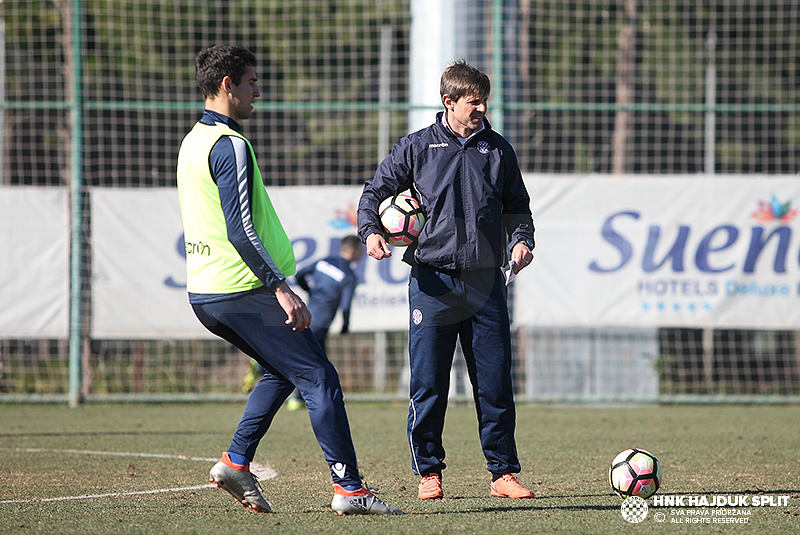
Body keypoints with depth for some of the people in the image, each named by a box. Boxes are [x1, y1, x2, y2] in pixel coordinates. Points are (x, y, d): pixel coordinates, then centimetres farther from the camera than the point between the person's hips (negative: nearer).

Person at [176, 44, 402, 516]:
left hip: (204, 293, 10)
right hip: (242, 291, -10)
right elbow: (240, 230, -23)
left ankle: (237, 462, 13)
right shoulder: (230, 145, -15)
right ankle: (349, 489, -8)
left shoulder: (193, 141, 15)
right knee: (319, 377, -5)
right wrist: (282, 289, -22)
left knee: (284, 370, 23)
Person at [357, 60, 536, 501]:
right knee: (428, 384, -1)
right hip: (433, 280, -2)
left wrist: (521, 240, 0)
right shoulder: (417, 147, 5)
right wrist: (370, 230, -9)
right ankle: (428, 472, 10)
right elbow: (374, 191, 10)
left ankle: (503, 473, 8)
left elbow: (516, 206, 19)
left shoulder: (497, 150, 12)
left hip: (485, 281, 2)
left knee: (494, 382, 1)